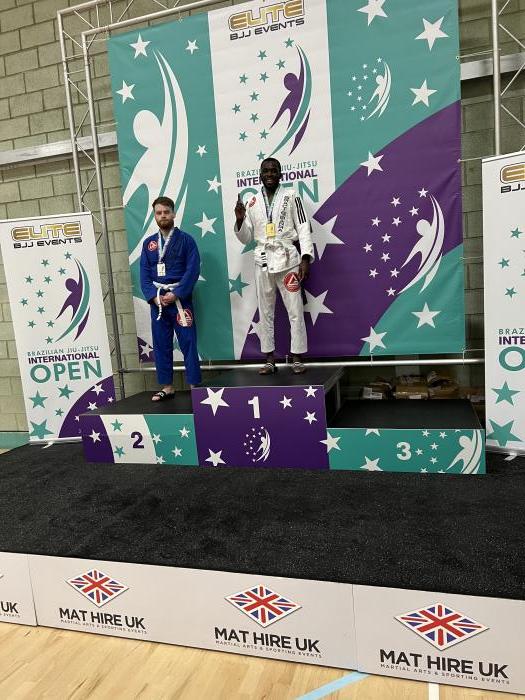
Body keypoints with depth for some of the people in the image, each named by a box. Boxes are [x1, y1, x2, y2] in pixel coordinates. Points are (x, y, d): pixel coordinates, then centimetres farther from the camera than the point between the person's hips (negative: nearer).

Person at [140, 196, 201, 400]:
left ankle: (194, 385, 5)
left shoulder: (186, 240, 0)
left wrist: (175, 294, -16)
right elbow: (144, 274, 7)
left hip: (180, 299, -4)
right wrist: (154, 297, -8)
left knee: (188, 343, -4)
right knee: (161, 344, 8)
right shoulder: (148, 243, 12)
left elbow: (193, 270, -8)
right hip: (157, 301, 4)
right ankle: (167, 387, 18)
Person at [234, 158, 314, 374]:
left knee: (295, 311, -2)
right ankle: (270, 359, 15)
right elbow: (246, 238, 12)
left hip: (287, 259, -3)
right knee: (265, 313, 6)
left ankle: (297, 358, 8)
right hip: (263, 261, 3)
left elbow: (303, 228, -2)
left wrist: (306, 258, -12)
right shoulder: (253, 202, 10)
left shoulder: (291, 196, 3)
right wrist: (240, 220, -7)